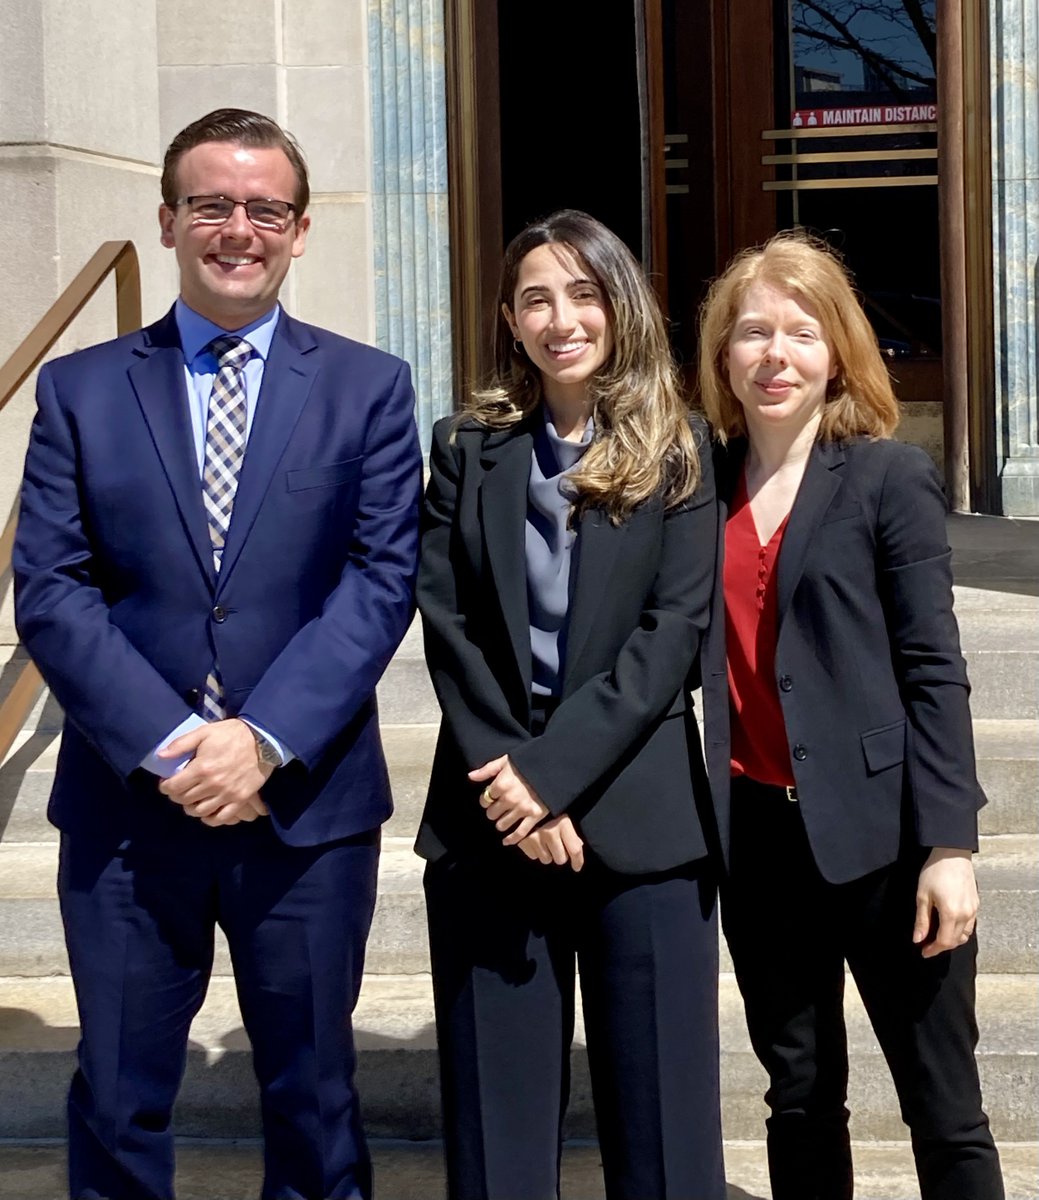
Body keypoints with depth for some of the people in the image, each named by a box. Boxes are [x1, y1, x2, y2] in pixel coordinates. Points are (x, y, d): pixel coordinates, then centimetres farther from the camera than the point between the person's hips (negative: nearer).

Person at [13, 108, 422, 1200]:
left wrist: (266, 738, -16)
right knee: (117, 1105, 9)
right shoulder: (80, 390, 6)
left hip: (306, 802, 0)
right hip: (127, 805, 0)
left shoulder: (368, 389, 5)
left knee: (312, 1092, 13)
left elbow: (382, 577, -4)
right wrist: (168, 743, -15)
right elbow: (48, 589, -2)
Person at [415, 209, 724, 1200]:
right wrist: (505, 781, -10)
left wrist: (553, 772, -14)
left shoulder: (677, 454, 3)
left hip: (638, 813, -1)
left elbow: (674, 631, -6)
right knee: (496, 1117, 6)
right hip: (489, 813, 2)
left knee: (660, 1111, 2)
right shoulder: (468, 449, 9)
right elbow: (447, 624, 1)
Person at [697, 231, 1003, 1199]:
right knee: (799, 1097, 15)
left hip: (875, 831, -4)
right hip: (757, 830, 4)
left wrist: (949, 845, -12)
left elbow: (933, 670, -7)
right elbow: (692, 659, 9)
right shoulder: (704, 481, 7)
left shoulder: (889, 477, -4)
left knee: (944, 1110, 3)